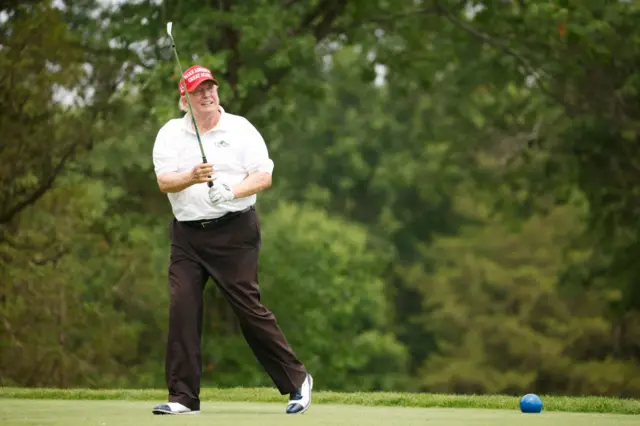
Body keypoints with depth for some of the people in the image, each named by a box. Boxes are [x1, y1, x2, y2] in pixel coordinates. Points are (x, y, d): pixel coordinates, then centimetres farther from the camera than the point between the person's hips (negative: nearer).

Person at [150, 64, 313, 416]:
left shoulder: (241, 129, 3)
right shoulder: (170, 133, 7)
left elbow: (264, 176, -3)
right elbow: (163, 181, -4)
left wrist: (232, 192, -21)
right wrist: (192, 178, -24)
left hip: (234, 231, -3)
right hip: (186, 234, 3)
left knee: (248, 307, -6)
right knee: (182, 308, -6)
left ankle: (296, 380, 8)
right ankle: (183, 397, 0)